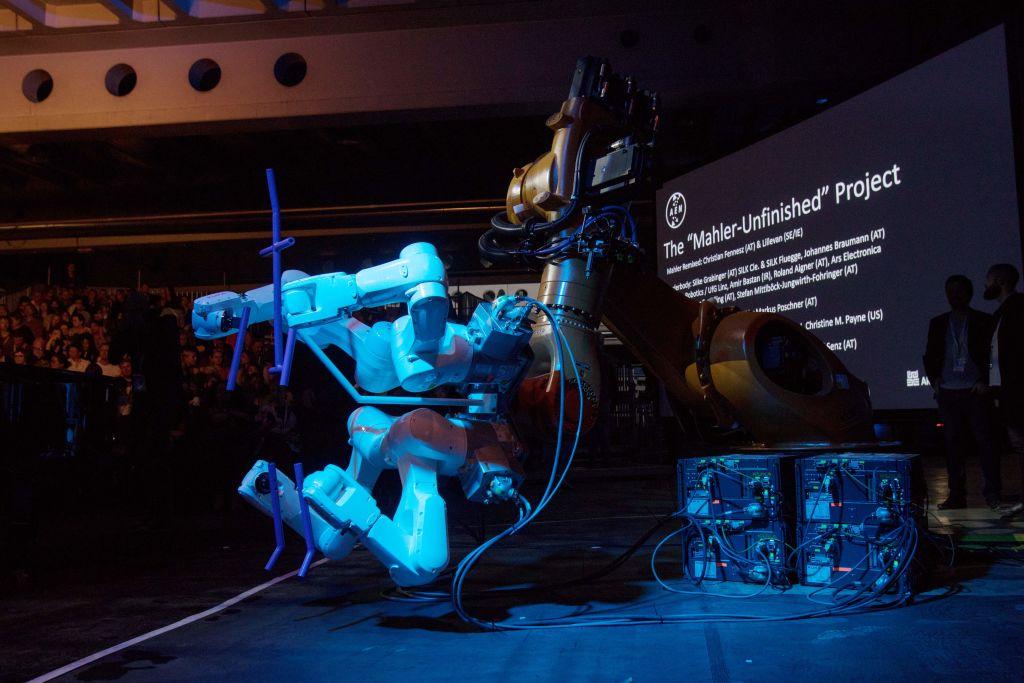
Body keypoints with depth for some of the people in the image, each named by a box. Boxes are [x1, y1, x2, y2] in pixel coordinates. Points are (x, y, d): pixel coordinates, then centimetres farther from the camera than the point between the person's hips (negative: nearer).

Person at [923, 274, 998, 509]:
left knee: (985, 441, -5)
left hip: (975, 392, -3)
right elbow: (930, 357, 17)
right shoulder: (938, 323, 14)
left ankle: (992, 494, 1)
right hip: (948, 393, 3)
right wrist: (934, 380, 3)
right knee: (953, 444, 3)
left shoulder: (983, 321, 5)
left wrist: (984, 382, -6)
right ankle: (957, 495, 6)